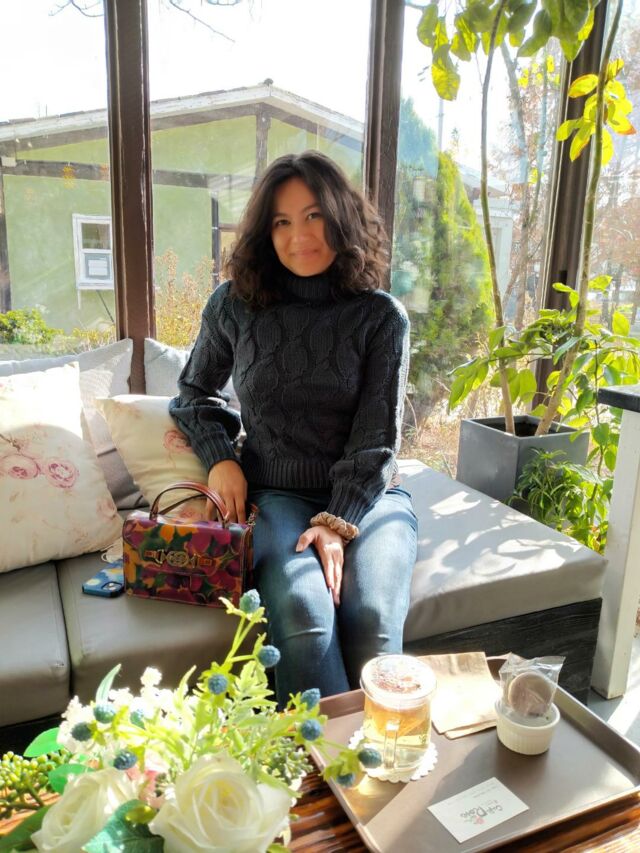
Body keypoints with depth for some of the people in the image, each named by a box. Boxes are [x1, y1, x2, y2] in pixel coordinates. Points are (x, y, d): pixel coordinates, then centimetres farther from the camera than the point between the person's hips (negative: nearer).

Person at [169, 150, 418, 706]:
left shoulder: (381, 316, -2)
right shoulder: (234, 306, 3)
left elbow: (376, 441, -5)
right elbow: (195, 391, 18)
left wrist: (338, 523, -16)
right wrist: (221, 457, 1)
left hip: (367, 496, 0)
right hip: (276, 497, 1)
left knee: (373, 620, -26)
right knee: (304, 613, -29)